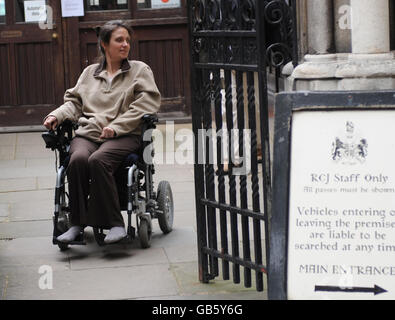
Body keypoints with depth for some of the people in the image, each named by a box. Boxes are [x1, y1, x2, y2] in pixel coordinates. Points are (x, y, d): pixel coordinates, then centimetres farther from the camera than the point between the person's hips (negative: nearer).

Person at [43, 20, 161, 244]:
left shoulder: (140, 70, 12)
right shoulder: (90, 73, 24)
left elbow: (149, 102, -1)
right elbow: (74, 102, 24)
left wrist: (116, 127, -12)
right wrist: (57, 116, 1)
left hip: (124, 136, -3)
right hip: (88, 133, 3)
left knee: (98, 160, -34)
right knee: (78, 159, -31)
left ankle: (115, 224, -28)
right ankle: (77, 223, -24)